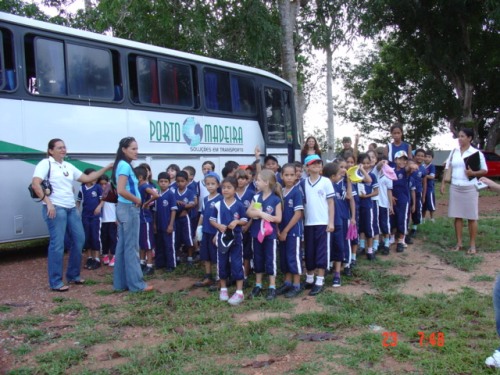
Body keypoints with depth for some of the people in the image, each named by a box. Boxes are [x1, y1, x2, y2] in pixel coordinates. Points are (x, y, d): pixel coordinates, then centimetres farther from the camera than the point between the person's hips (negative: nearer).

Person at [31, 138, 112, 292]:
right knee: (57, 244, -7)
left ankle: (73, 275, 24)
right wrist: (48, 202, -22)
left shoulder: (69, 166, 17)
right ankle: (55, 282, 1)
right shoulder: (46, 164, -4)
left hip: (71, 208, 8)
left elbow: (87, 178, 20)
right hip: (55, 208, -8)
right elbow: (35, 184, -15)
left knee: (79, 239, 9)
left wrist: (106, 168, 16)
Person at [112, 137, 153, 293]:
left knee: (122, 247, 11)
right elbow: (121, 190, -26)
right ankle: (136, 284, 5)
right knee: (131, 247, -3)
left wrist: (135, 200, 3)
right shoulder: (125, 165, -15)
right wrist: (137, 200, -13)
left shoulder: (122, 165, 14)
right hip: (129, 209, -10)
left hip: (124, 208, 10)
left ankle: (121, 283, 18)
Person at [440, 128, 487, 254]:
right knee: (457, 216, 6)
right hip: (455, 187, 3)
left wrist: (473, 173, -18)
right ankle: (459, 243, 14)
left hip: (470, 188, -3)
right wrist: (443, 183, 5)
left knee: (472, 217, 1)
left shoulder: (476, 153, -3)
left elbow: (485, 170, 0)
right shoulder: (454, 152, 8)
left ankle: (472, 245, 8)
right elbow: (448, 168, 13)